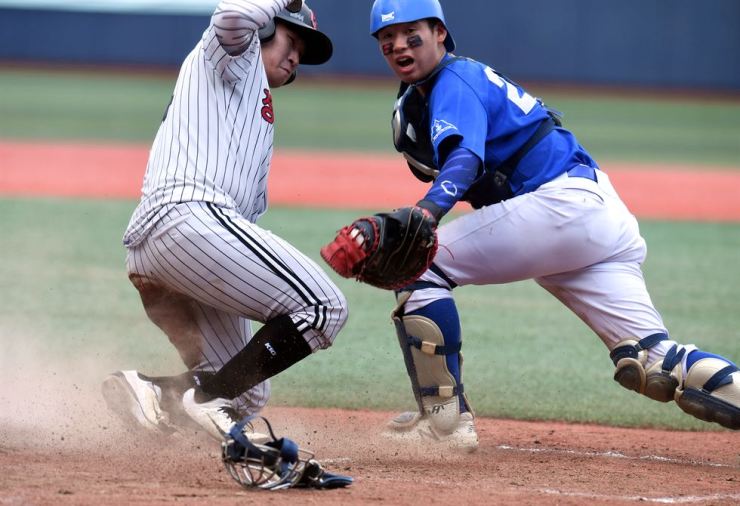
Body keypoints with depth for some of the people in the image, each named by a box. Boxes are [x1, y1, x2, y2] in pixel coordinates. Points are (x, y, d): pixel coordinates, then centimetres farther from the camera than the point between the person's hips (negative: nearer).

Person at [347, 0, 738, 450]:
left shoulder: (455, 81, -8)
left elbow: (465, 157, -27)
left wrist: (426, 211, -43)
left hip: (566, 202, -10)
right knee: (654, 363, 0)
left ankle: (444, 420, -10)